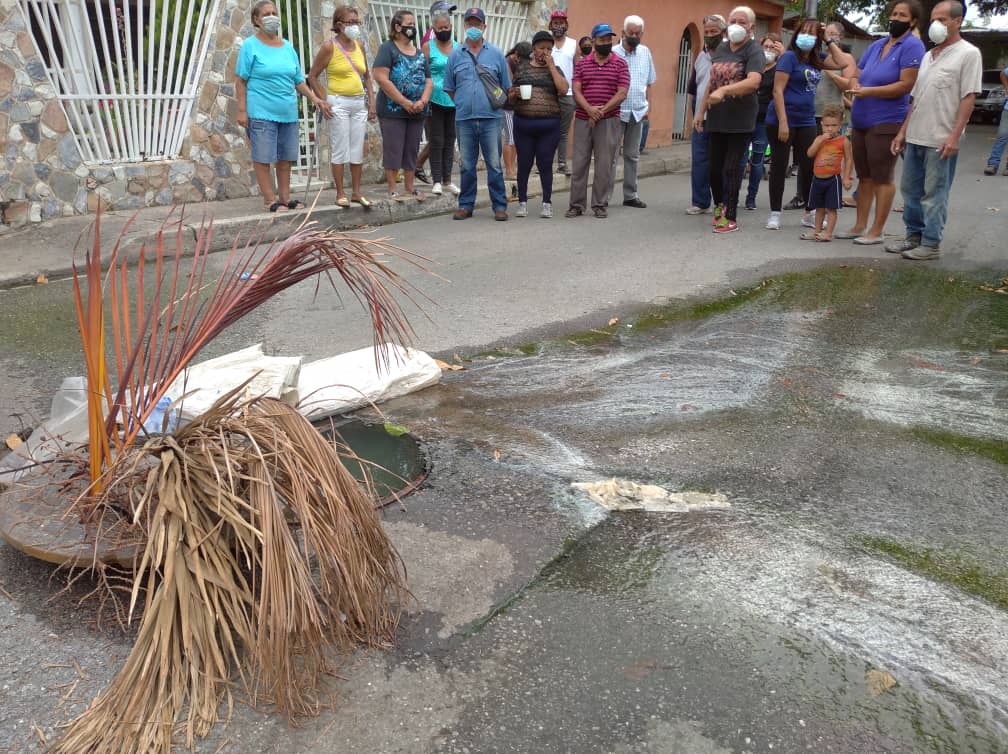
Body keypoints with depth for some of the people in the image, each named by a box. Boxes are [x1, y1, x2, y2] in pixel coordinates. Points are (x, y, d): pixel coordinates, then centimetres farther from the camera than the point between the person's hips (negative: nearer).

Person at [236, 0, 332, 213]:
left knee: (286, 157, 10)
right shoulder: (250, 46, -1)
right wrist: (242, 110, -10)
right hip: (261, 113, -5)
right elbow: (241, 81, -3)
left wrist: (315, 99, 4)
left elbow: (298, 80, 17)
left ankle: (284, 196, 19)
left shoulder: (287, 47, 13)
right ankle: (270, 199, 4)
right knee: (263, 157, -2)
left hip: (288, 112, 5)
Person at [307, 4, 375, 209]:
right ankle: (340, 193, 5)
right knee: (340, 149, -2)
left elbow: (367, 76, 18)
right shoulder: (329, 46, -6)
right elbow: (313, 76, -4)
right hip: (339, 102, -5)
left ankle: (356, 192, 15)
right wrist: (324, 101, -10)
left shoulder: (359, 46, 9)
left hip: (359, 102, 5)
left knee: (358, 149, 7)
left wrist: (371, 101, 10)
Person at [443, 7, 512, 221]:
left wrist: (493, 104, 6)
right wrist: (464, 104, 9)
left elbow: (506, 87, 10)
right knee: (466, 165, 8)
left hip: (490, 118, -1)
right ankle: (466, 205, 16)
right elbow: (450, 89, 13)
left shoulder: (496, 54, 6)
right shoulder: (455, 55, 8)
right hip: (464, 119, 1)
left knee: (494, 165, -1)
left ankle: (499, 206, 5)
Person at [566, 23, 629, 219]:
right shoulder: (581, 64, 10)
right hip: (582, 120, 2)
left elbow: (621, 94, -3)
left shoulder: (620, 64, 5)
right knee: (579, 162, 1)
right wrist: (589, 109, -16)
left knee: (604, 164, 0)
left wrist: (602, 111, -12)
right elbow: (576, 91, 1)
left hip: (609, 120, -1)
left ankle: (600, 205, 8)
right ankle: (576, 204, 8)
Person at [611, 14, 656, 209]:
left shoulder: (645, 53, 9)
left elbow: (649, 82, 15)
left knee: (632, 155, 10)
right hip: (616, 111, -5)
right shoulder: (613, 53, -5)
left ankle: (630, 195, 17)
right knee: (610, 154, -3)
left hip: (638, 112, 5)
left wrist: (646, 105, 8)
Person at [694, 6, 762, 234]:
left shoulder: (754, 52, -8)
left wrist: (724, 91, -36)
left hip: (740, 120, -5)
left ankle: (731, 217, 4)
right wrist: (701, 111, 15)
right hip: (717, 118, 6)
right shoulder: (720, 49, 12)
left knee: (732, 168, -5)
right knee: (715, 167, 11)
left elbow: (753, 82, -25)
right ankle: (719, 205, 34)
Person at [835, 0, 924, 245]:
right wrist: (854, 85, -7)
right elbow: (855, 76, 17)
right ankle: (860, 226, 21)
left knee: (882, 178, -2)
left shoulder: (912, 46, -7)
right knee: (864, 177, 13)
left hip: (887, 123, -7)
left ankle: (876, 231, 4)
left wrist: (868, 91, -18)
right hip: (860, 121, 7)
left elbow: (906, 85, -16)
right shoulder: (876, 45, 14)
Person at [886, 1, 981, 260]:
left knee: (934, 194, -3)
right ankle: (913, 236, 22)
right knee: (911, 190, 11)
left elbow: (969, 97, -11)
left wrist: (954, 136, -18)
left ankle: (931, 244, 4)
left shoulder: (968, 53, -4)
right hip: (915, 137, 7)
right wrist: (903, 131, 14)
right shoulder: (928, 56, 16)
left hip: (941, 140, -7)